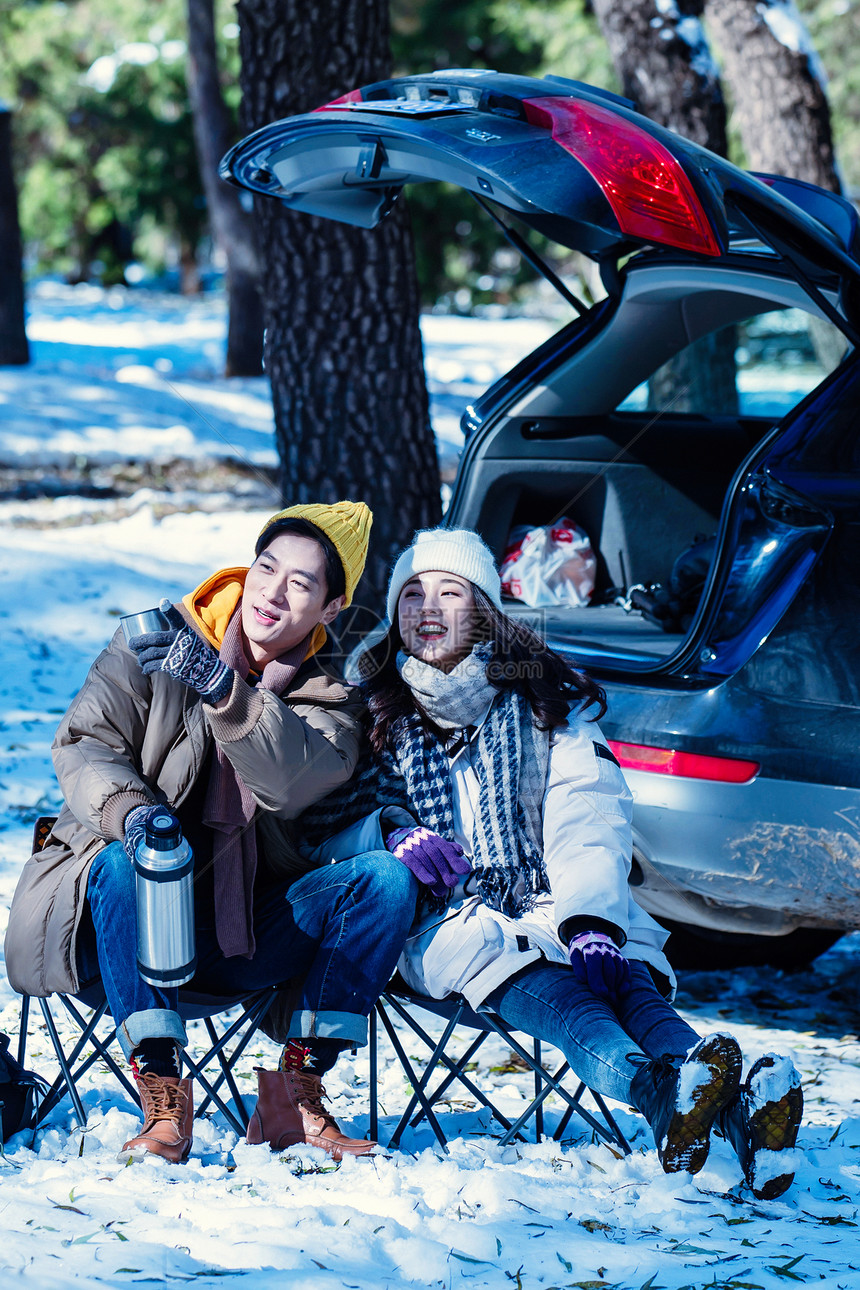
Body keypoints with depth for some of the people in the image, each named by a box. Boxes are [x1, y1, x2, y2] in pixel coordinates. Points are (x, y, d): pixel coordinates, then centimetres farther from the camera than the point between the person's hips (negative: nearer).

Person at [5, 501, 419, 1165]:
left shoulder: (330, 701, 4)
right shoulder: (151, 644, 2)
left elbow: (293, 777, -19)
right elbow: (85, 743, -8)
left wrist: (221, 687, -37)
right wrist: (129, 811, -31)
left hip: (245, 932, 2)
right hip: (129, 913, -2)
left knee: (388, 878, -19)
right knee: (121, 864, -36)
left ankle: (295, 1092, -19)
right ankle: (163, 1096, -34)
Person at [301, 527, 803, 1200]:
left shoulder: (546, 702, 11)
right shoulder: (371, 711, 13)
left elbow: (589, 822, -3)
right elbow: (321, 823, 7)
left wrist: (590, 922, -22)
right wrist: (390, 831, -16)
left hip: (552, 909, 2)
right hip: (441, 919, -2)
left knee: (623, 966, -32)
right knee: (499, 957, -37)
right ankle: (662, 1089, -65)